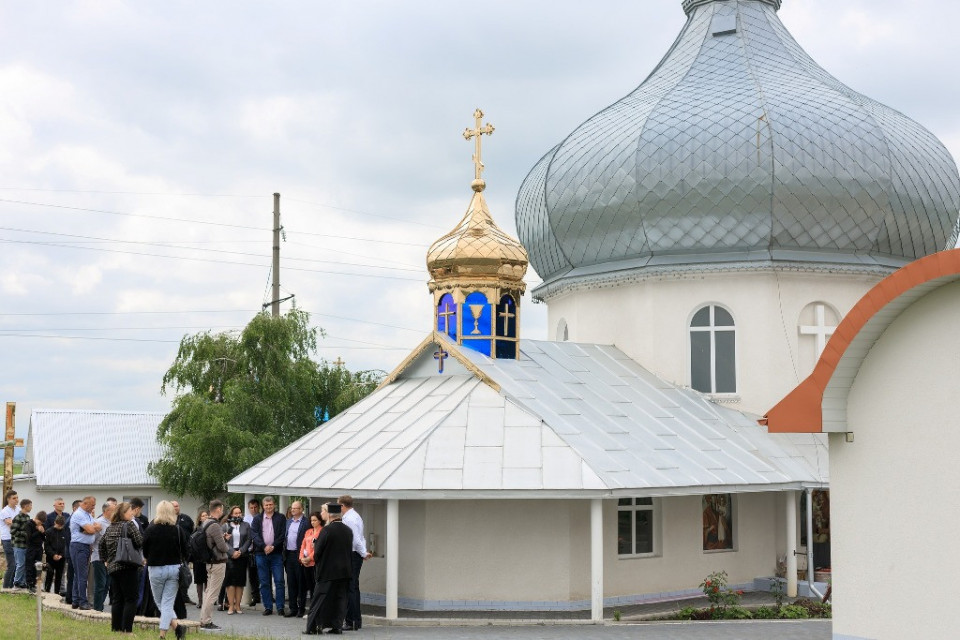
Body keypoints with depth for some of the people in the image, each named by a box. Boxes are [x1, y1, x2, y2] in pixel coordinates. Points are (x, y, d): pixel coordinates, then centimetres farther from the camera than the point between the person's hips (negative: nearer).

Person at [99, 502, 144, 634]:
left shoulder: (110, 528, 13)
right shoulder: (129, 525, -9)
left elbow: (101, 543, 19)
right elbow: (140, 542, -17)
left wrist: (105, 559, 24)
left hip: (112, 567, 7)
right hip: (128, 567, -7)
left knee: (116, 599, 12)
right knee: (130, 599, -3)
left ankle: (116, 628, 13)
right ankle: (127, 629, -8)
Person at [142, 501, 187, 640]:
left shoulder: (150, 530, -9)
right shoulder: (178, 530, -5)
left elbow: (145, 552, -3)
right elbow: (184, 551, 1)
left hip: (156, 569, -2)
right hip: (174, 568, 2)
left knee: (159, 602, 11)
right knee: (168, 603, 6)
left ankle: (176, 625, -3)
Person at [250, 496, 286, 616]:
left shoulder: (281, 518, 6)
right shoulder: (257, 518, 9)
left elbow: (282, 534, -1)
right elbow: (253, 534, -1)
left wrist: (273, 546, -13)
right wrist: (264, 546, -13)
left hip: (276, 553, -2)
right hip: (261, 553, 2)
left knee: (279, 581, -4)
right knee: (264, 582, 5)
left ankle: (280, 607, 0)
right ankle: (268, 607, 11)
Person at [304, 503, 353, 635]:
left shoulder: (326, 530, -15)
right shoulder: (348, 530, 3)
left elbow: (317, 550, -9)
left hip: (328, 571, -5)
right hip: (345, 570, 5)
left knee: (320, 599, 2)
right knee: (340, 599, 10)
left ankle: (315, 626, 1)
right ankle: (337, 625, 9)